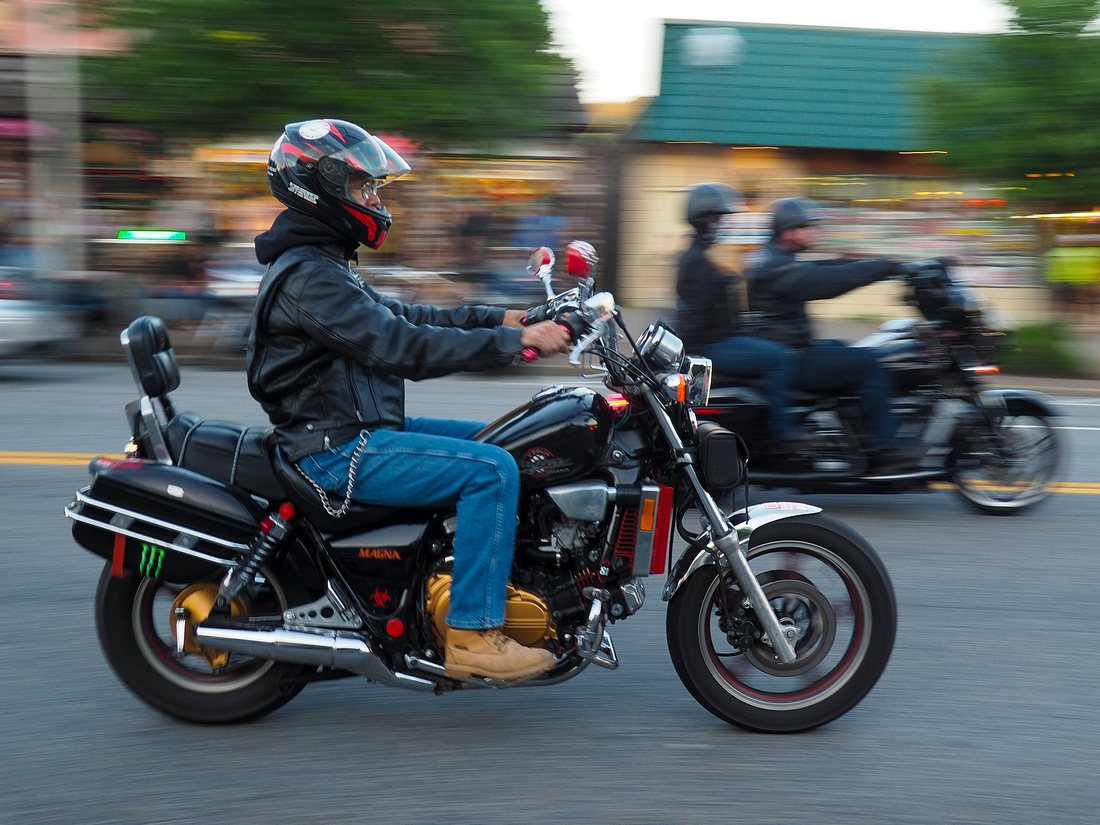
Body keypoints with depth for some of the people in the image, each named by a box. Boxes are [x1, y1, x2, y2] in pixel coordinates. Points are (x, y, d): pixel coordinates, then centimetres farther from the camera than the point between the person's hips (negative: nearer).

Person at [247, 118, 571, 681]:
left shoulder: (321, 265, 17)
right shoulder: (307, 276, -17)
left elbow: (400, 316, 18)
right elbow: (402, 346, -25)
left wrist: (498, 318, 8)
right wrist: (515, 341, -24)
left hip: (363, 432, 11)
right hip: (340, 451, -11)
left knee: (498, 442, 13)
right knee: (492, 470, -20)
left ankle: (507, 590, 16)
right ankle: (471, 633, -17)